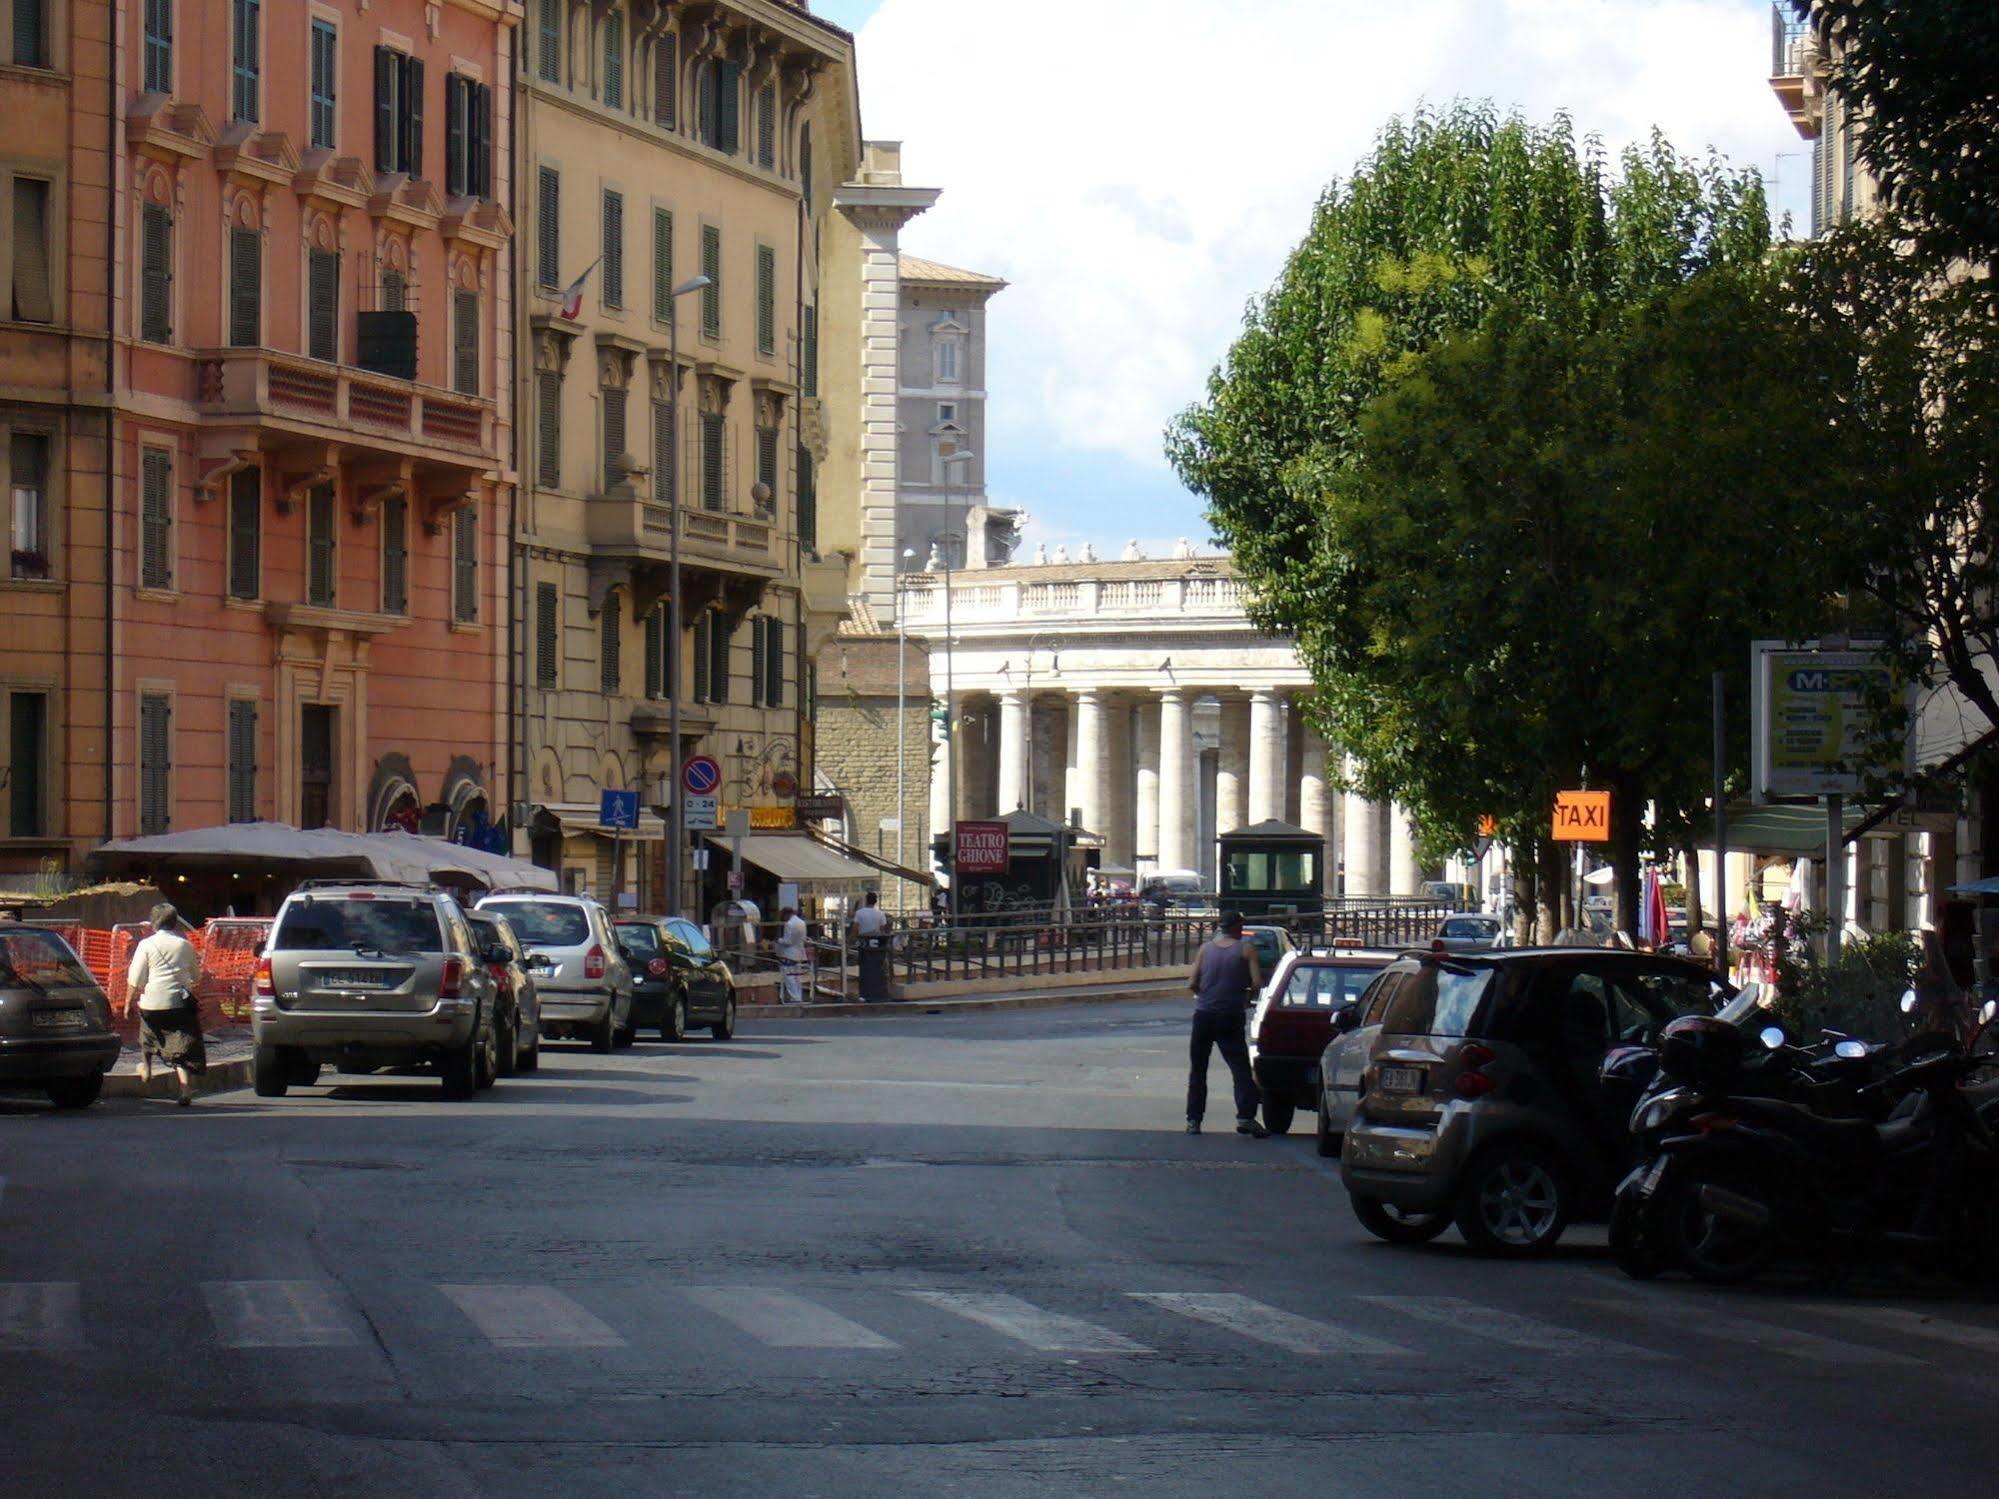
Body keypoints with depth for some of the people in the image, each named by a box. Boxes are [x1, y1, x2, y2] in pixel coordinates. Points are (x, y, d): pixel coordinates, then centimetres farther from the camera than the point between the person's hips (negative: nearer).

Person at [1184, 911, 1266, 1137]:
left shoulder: (1205, 948, 5)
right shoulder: (1246, 950, -2)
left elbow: (1192, 984, -1)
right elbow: (1257, 983, -10)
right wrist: (1245, 993, 10)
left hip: (1204, 1015, 2)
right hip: (1231, 1016, -2)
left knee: (1197, 1070, 11)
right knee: (1240, 1068, -2)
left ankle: (1193, 1120, 8)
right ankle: (1245, 1116, -18)